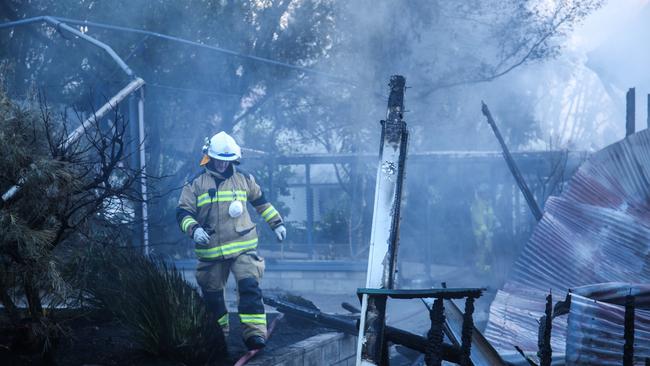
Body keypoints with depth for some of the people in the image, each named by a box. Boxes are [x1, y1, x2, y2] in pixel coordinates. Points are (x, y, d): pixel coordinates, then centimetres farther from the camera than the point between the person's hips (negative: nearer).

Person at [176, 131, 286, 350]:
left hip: (243, 247, -1)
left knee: (249, 287, -18)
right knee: (212, 293, 13)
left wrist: (277, 223, 22)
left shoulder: (244, 180, 9)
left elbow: (261, 202, 23)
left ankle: (255, 332, -21)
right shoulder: (195, 184, 2)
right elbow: (183, 213, -1)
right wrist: (194, 229, -20)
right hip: (210, 250, 1)